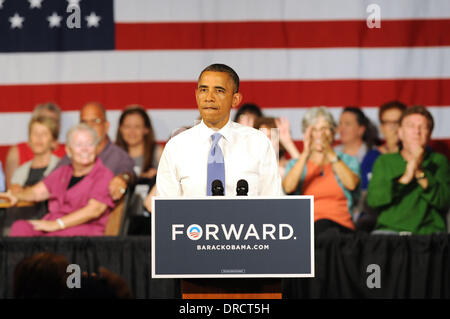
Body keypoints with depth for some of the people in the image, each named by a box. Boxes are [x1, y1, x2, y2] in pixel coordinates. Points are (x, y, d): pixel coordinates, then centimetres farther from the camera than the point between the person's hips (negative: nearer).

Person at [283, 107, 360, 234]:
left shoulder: (347, 161, 19)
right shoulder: (295, 164, 20)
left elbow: (351, 184, -5)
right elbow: (288, 188, -4)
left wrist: (331, 154, -11)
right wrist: (305, 154, -11)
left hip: (341, 225, 0)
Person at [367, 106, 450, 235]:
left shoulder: (438, 161, 13)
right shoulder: (384, 161, 15)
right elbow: (372, 199, -1)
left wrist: (420, 174, -15)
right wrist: (404, 178, -13)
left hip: (428, 232, -1)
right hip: (389, 229, 1)